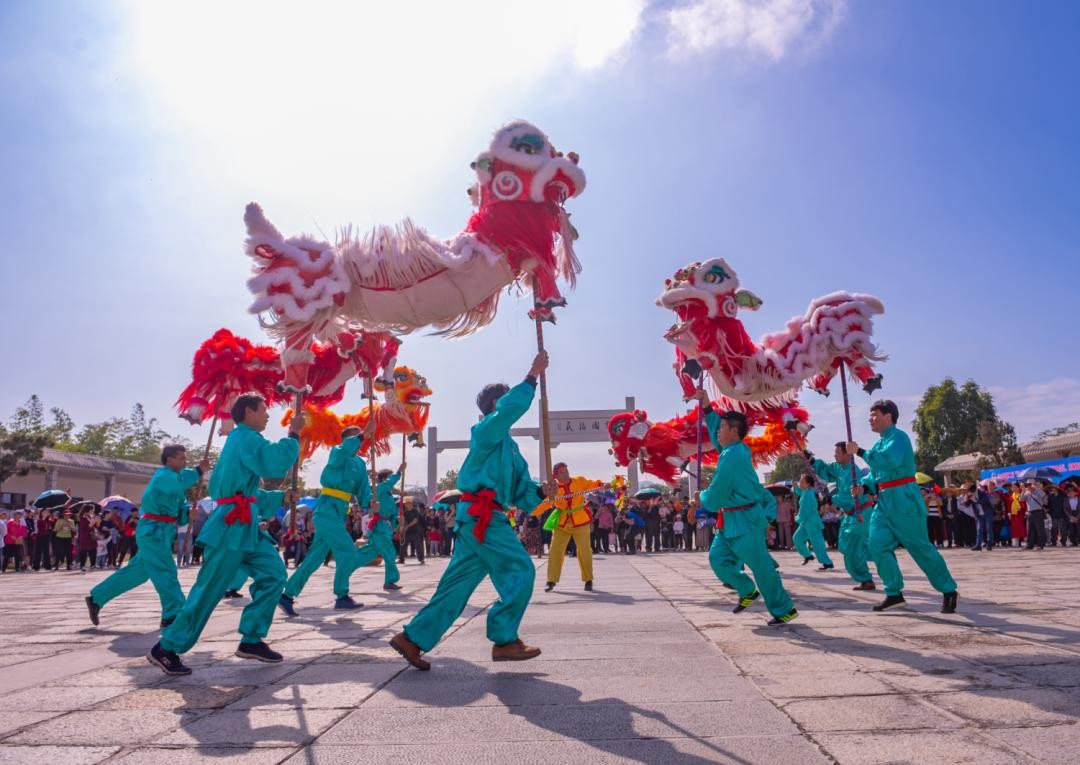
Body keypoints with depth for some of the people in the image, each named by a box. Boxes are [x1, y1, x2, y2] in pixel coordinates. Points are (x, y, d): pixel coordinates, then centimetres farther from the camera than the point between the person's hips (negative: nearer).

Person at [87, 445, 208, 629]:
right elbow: (182, 482, -36)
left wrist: (189, 512, -7)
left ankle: (96, 599, 28)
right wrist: (198, 470, -23)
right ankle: (173, 615, -7)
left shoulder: (171, 480, 18)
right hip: (154, 531, -10)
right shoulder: (163, 475, -11)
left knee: (137, 571, 17)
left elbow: (180, 512, 14)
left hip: (156, 532, 10)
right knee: (166, 572, -10)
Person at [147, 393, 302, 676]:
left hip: (243, 524, 10)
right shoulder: (245, 437, -11)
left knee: (273, 573, 3)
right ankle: (166, 648, 10)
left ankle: (251, 640, 9)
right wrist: (293, 434, -12)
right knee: (209, 590, -3)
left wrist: (280, 497, 19)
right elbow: (277, 463, -25)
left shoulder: (240, 440, 20)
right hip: (232, 525, -10)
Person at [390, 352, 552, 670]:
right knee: (520, 570, -7)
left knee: (458, 582, 10)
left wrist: (540, 491, -1)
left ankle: (413, 638, 15)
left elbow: (521, 488, 19)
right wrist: (533, 376, -19)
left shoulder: (508, 445, 22)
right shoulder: (486, 429, -5)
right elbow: (511, 407, -26)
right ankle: (504, 640, 0)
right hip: (482, 516, -10)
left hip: (478, 518, 10)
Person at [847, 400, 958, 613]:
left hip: (904, 501, -8)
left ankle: (949, 591, 19)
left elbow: (889, 461, -31)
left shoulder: (898, 437, -12)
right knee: (878, 544, -1)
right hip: (885, 502, 8)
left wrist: (860, 452, -24)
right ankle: (894, 594, 7)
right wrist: (864, 487, 2)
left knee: (921, 548, 1)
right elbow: (876, 473, 20)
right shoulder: (880, 443, 16)